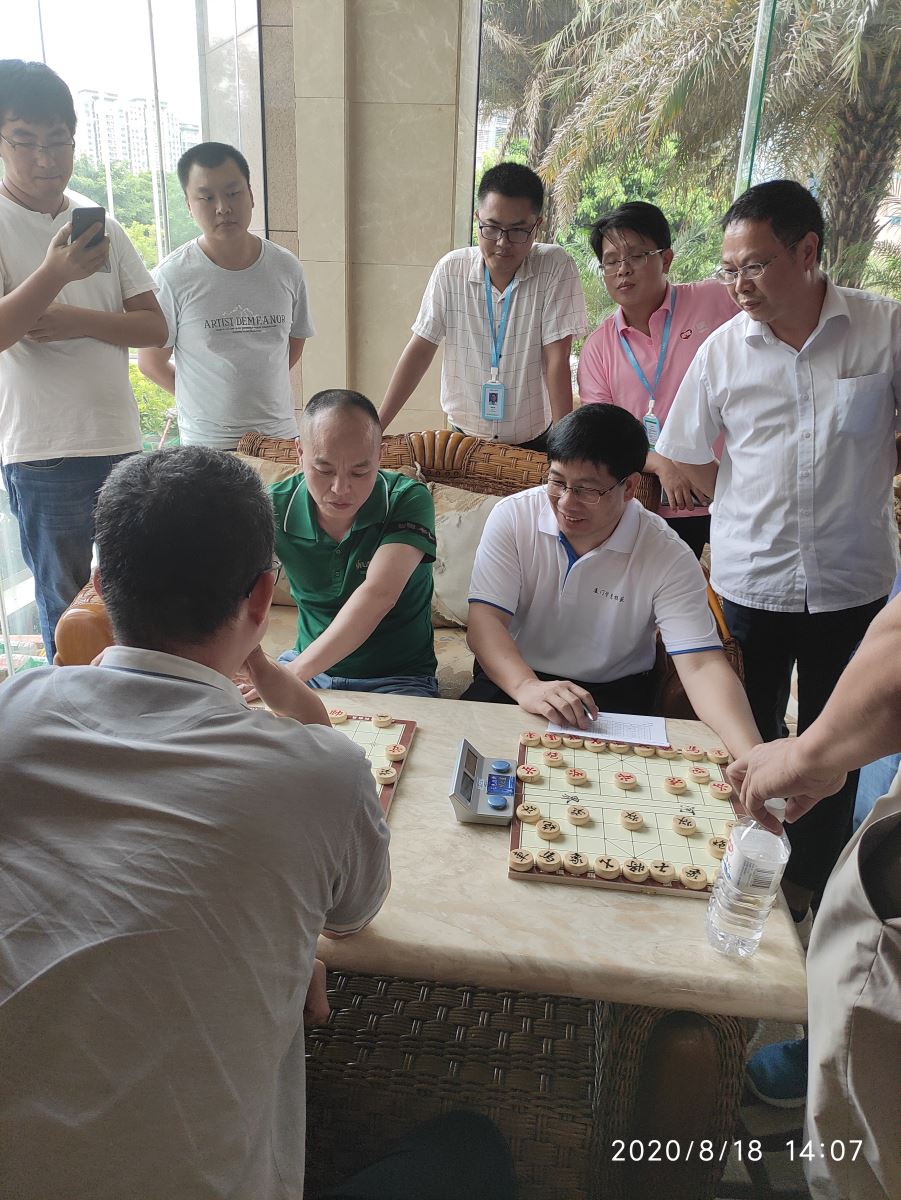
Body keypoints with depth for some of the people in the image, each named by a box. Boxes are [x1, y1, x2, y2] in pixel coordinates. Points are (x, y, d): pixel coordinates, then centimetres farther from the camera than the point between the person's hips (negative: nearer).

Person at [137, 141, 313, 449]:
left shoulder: (286, 268, 1)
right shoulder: (172, 277, -8)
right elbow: (152, 362, 0)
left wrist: (257, 393, 9)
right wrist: (207, 401, 2)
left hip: (280, 435, 3)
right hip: (205, 444, -3)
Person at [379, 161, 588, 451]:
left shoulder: (555, 267, -9)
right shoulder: (451, 269, -2)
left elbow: (557, 359, -11)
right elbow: (420, 349, 0)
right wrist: (375, 427, -5)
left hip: (533, 442, -1)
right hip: (463, 436, 2)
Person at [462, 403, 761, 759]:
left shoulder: (669, 557, -15)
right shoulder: (513, 517, -11)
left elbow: (702, 665, -21)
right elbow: (485, 619, -18)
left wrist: (752, 754, -40)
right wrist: (526, 686, -39)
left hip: (614, 691, 0)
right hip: (511, 677, 1)